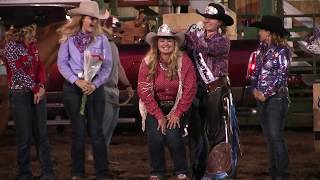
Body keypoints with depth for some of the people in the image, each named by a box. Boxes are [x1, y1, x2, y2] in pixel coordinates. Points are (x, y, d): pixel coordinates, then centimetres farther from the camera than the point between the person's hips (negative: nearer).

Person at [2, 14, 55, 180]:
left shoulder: (32, 44, 10)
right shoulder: (11, 46, -10)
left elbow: (39, 66, 9)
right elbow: (18, 72, -14)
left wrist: (41, 86, -7)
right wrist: (35, 88, -12)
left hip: (37, 93, 6)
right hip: (20, 95, -6)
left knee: (42, 134, 6)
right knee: (25, 137, 0)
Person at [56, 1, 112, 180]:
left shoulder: (101, 38, 1)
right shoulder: (68, 38, 1)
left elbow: (107, 66, -2)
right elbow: (62, 63, -3)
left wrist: (95, 84, -14)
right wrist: (77, 81, -15)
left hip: (95, 87, 0)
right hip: (73, 88, 0)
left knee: (96, 131, 1)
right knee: (78, 131, 5)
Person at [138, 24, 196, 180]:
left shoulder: (183, 61, -11)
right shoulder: (148, 62, -10)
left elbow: (190, 89, -11)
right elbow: (144, 91, -11)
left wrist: (177, 113, -14)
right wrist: (159, 115, -14)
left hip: (176, 106, -1)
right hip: (154, 107, 1)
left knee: (173, 137, -18)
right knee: (156, 139, -15)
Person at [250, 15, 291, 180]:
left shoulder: (282, 50, -10)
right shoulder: (262, 48, 10)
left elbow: (281, 76, -13)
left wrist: (266, 94, -13)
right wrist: (255, 89, 1)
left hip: (276, 97, -7)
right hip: (261, 97, 7)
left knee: (275, 136, -9)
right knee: (269, 136, 10)